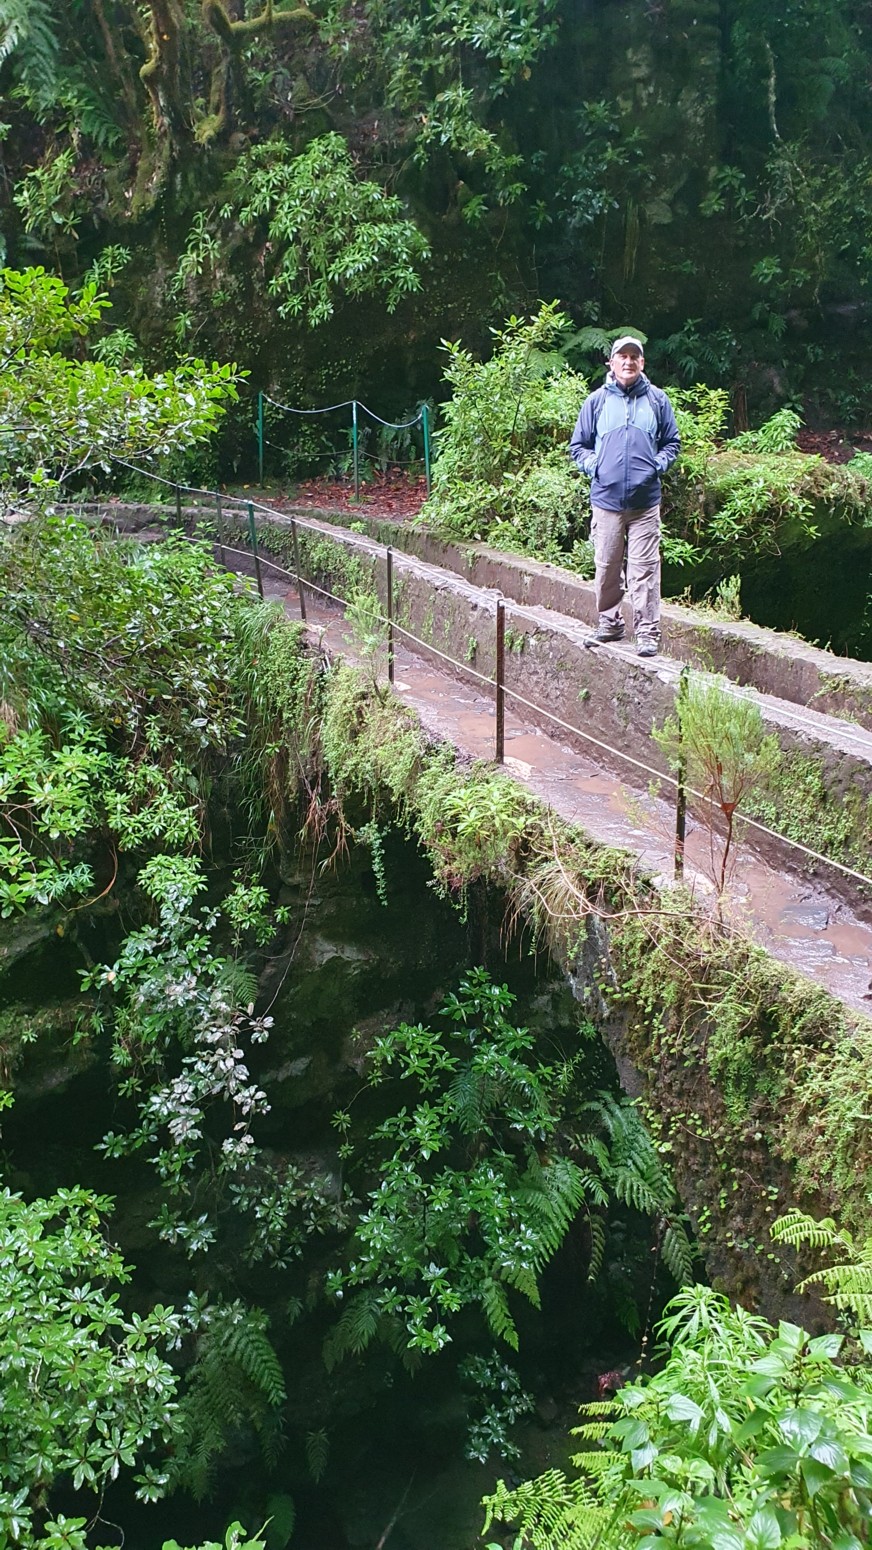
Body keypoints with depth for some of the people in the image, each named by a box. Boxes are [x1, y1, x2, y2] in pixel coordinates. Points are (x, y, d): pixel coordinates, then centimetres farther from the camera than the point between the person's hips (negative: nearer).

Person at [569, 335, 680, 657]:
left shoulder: (657, 400, 8)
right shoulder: (597, 400, 7)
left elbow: (672, 442, 16)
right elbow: (578, 445, 13)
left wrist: (657, 464, -2)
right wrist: (593, 465, -4)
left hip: (646, 501, -1)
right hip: (606, 498, 1)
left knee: (644, 569, -4)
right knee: (607, 567, 8)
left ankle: (647, 632, 1)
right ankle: (609, 622, 25)